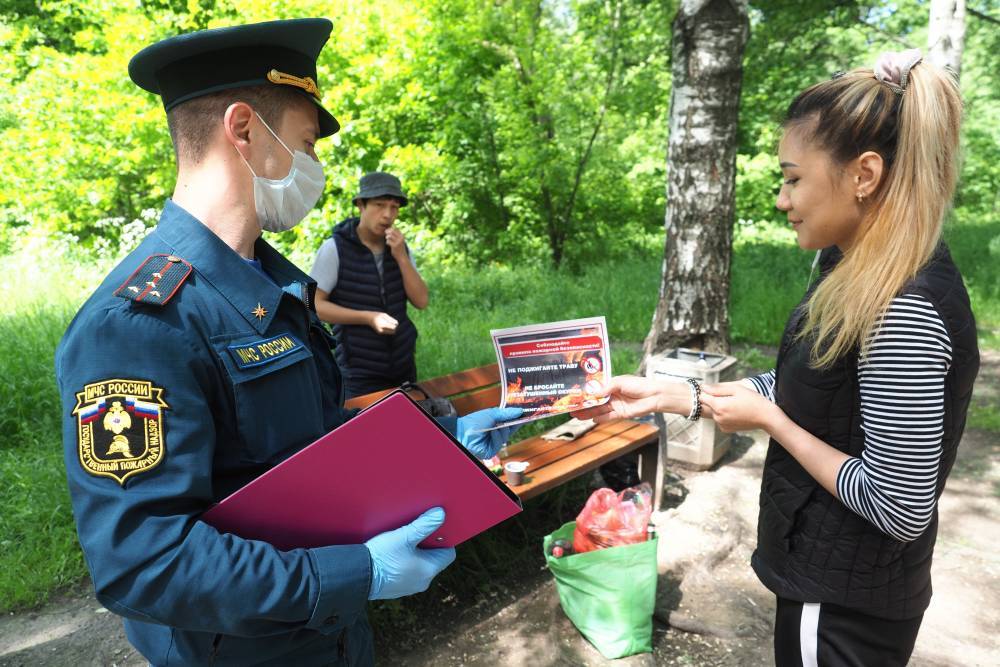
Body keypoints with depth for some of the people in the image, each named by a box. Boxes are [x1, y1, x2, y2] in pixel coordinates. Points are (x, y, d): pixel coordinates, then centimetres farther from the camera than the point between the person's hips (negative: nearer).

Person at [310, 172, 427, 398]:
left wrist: (401, 256, -14)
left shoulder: (399, 246, 4)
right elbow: (314, 305, -12)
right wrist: (368, 318, -21)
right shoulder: (335, 248, -12)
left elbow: (421, 301, -2)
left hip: (404, 365, 5)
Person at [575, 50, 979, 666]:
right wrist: (665, 396, 0)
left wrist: (767, 420, -18)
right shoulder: (853, 268, -1)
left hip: (844, 601, -8)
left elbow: (901, 509, -26)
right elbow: (799, 392, 6)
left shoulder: (905, 312, -30)